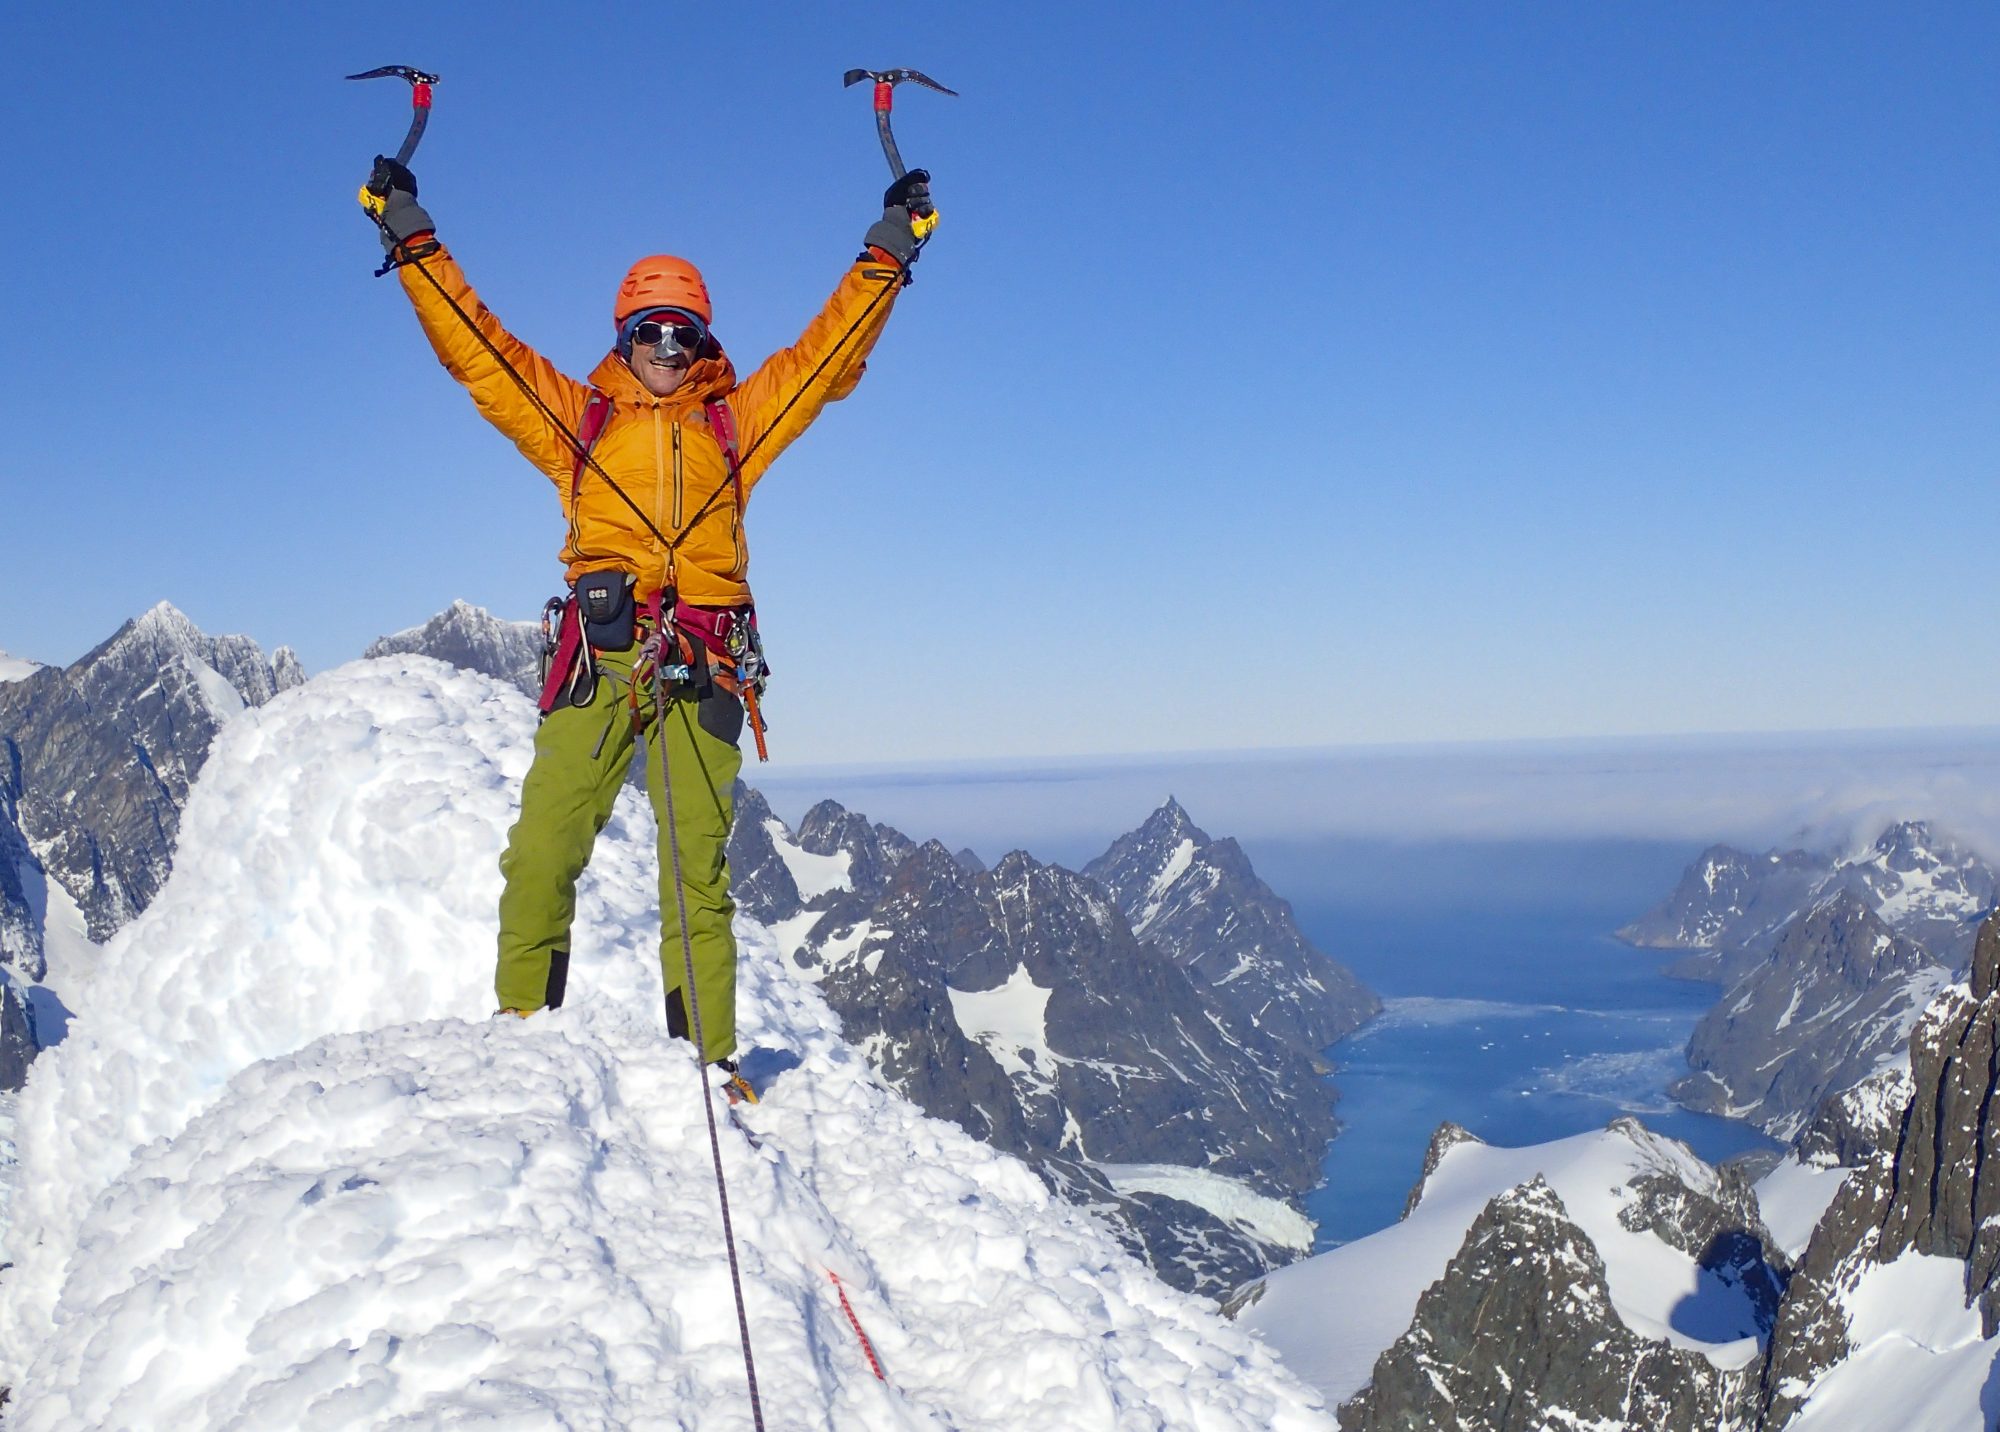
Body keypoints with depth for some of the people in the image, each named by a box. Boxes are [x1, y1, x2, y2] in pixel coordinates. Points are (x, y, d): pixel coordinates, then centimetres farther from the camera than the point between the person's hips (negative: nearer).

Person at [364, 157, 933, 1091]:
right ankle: (520, 1022, 2)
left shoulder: (735, 420, 22)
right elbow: (474, 347, 20)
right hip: (597, 654, 0)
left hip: (700, 667, 0)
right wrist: (415, 245, 18)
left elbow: (827, 352, 21)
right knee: (544, 847, -9)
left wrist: (886, 254, 18)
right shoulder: (576, 418, 21)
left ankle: (706, 1054, 0)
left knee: (697, 866, -3)